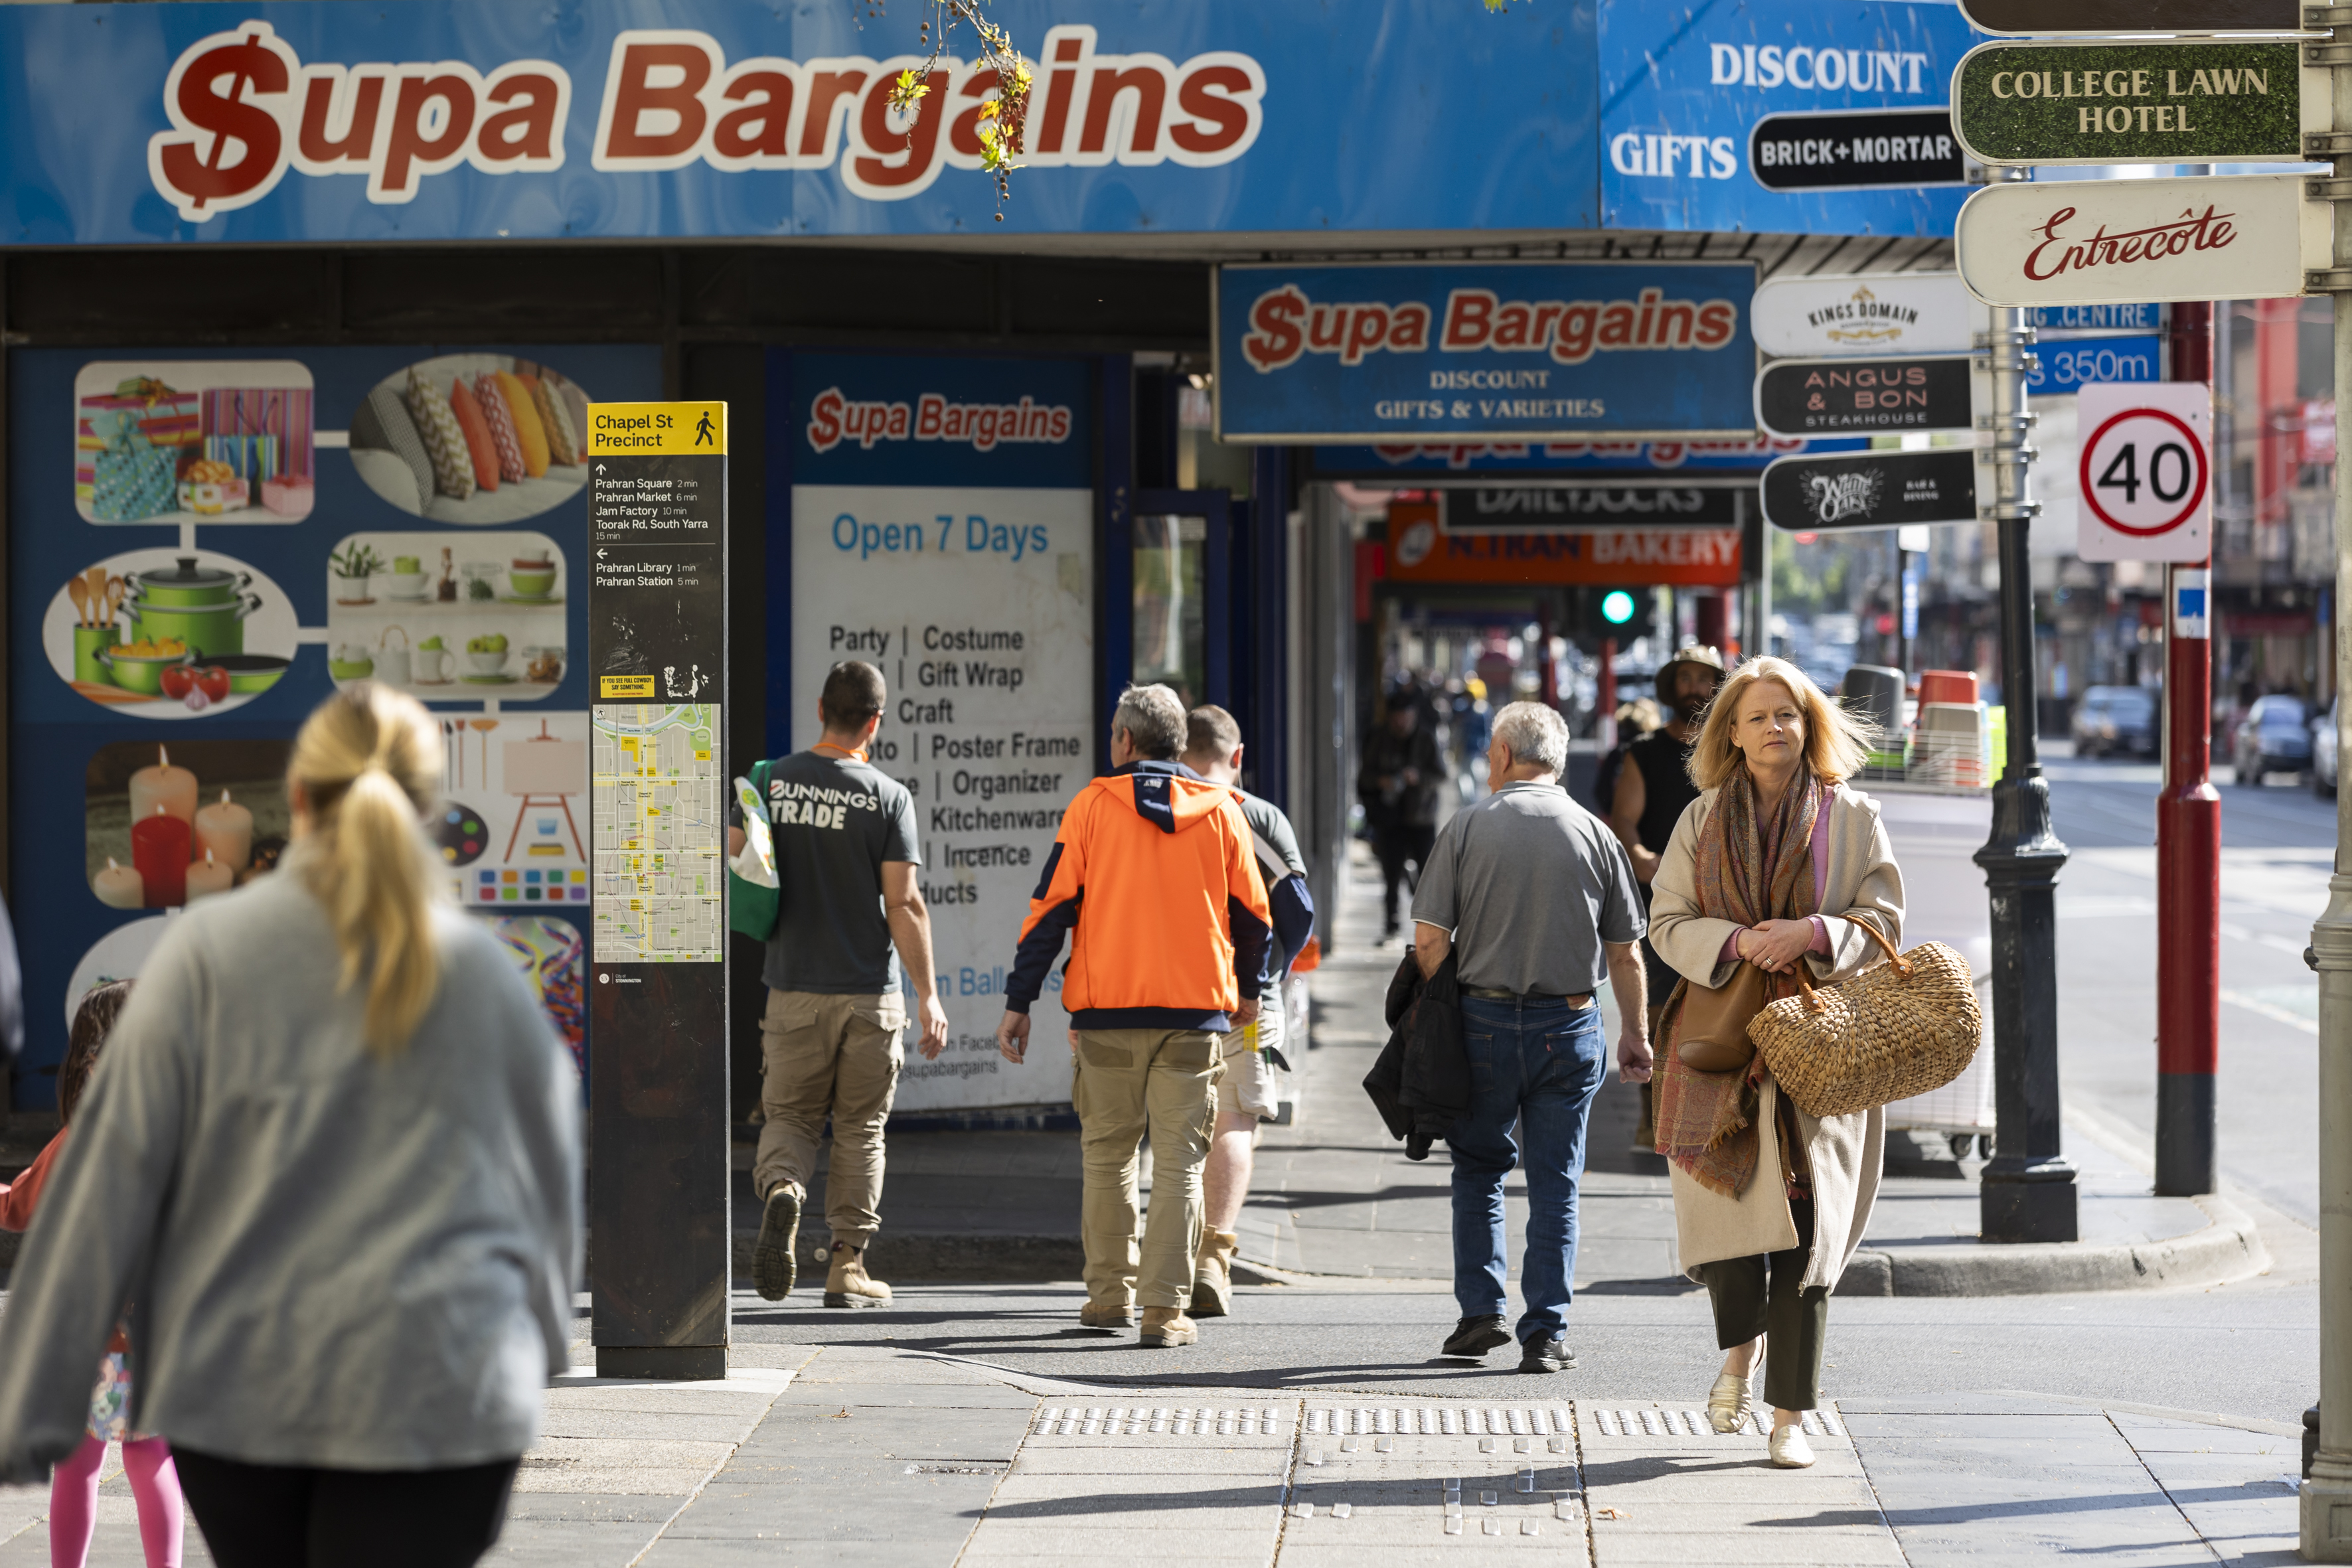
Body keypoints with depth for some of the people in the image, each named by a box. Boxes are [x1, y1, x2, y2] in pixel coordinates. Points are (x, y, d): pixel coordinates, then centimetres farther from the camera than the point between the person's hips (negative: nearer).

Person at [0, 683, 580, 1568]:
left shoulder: (208, 954, -3)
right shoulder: (487, 973, 2)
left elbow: (111, 1184, -3)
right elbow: (550, 1187, 15)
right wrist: (539, 1349, 35)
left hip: (237, 1388, 1)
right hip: (436, 1393, -1)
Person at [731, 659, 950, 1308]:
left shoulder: (770, 781, 0)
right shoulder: (887, 797, -8)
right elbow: (904, 905, -11)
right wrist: (929, 998, -6)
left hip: (793, 988, 2)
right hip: (869, 992, -2)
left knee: (788, 1116, 11)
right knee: (860, 1131, 9)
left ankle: (781, 1189, -20)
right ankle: (847, 1266, 9)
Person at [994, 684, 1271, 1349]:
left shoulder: (1093, 806, 1)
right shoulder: (1220, 812, 5)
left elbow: (1051, 908, -1)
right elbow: (1252, 913, 12)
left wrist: (1019, 1002, 3)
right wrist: (1248, 990, 28)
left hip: (1107, 1008, 0)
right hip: (1196, 1012, 0)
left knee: (1107, 1152, 13)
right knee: (1179, 1162, 0)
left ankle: (1110, 1293, 17)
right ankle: (1166, 1310, -5)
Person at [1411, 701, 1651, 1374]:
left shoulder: (1469, 827, -3)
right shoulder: (1595, 835, 2)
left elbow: (1430, 939, -7)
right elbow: (1625, 952, 5)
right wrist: (1635, 1033, 15)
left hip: (1485, 1017, -1)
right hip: (1569, 1025, 1)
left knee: (1478, 1168, 15)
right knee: (1555, 1181, 5)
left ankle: (1481, 1310, 8)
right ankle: (1546, 1334, 2)